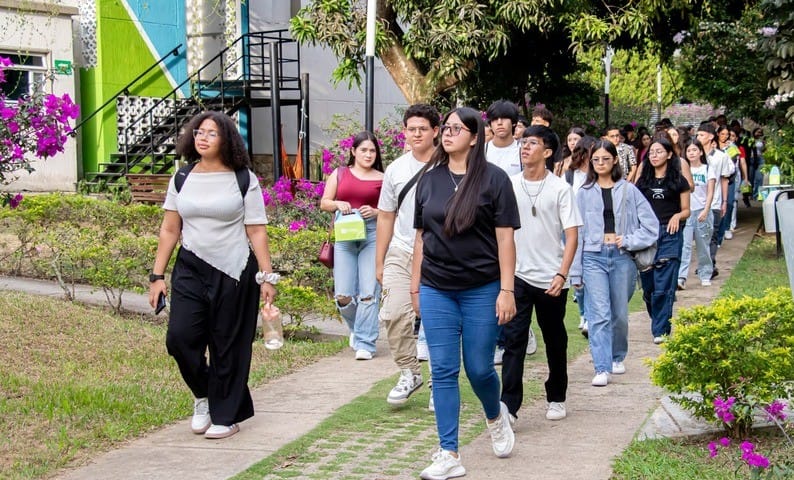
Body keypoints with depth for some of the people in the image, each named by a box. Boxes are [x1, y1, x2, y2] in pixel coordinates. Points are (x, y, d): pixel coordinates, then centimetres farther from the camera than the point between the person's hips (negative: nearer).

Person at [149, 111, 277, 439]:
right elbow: (169, 230, 10)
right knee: (180, 337, -10)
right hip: (190, 270, 3)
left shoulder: (244, 180, -1)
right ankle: (202, 395, 17)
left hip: (233, 273, -3)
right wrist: (157, 276, 6)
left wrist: (267, 276, -6)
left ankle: (226, 416, 17)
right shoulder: (182, 179, 8)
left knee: (228, 347, 2)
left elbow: (256, 231, -1)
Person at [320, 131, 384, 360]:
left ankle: (364, 343, 1)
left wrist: (375, 212, -10)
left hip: (372, 233, -1)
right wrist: (338, 204, -7)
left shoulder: (381, 179, 8)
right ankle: (357, 328, 27)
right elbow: (324, 203, 13)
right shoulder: (340, 174, 12)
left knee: (369, 292, -7)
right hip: (345, 236, 1)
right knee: (343, 295, -2)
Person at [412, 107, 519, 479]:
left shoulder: (494, 178, -5)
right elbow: (421, 236, 12)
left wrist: (506, 290, -11)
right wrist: (415, 284, 11)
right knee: (443, 371, 1)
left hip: (481, 290, -3)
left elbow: (505, 238, -7)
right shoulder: (429, 179, 6)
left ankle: (496, 416, 38)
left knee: (479, 368, 5)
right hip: (436, 290, 3)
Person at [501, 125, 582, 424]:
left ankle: (556, 399, 28)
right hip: (517, 276, 1)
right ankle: (508, 406, -10)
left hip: (550, 280, -1)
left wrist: (562, 275, -15)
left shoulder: (560, 189, -4)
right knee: (513, 340, -8)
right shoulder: (509, 185, 4)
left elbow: (571, 235, -6)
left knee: (555, 342, 12)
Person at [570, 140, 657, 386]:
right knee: (599, 314, -10)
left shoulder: (628, 190, 6)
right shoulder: (584, 193, 7)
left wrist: (628, 241, -7)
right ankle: (602, 368, -13)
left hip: (622, 257, 1)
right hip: (594, 257, -1)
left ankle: (618, 357, 31)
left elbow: (651, 224, 6)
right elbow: (577, 232, 6)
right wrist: (575, 271, 2)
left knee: (620, 314, 9)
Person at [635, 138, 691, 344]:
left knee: (663, 286, -8)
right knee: (647, 285, 5)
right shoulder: (643, 181, 12)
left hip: (669, 234, -3)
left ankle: (660, 329, -2)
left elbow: (686, 210, 7)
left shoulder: (678, 181, 3)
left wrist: (677, 216, -15)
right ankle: (658, 321, 25)